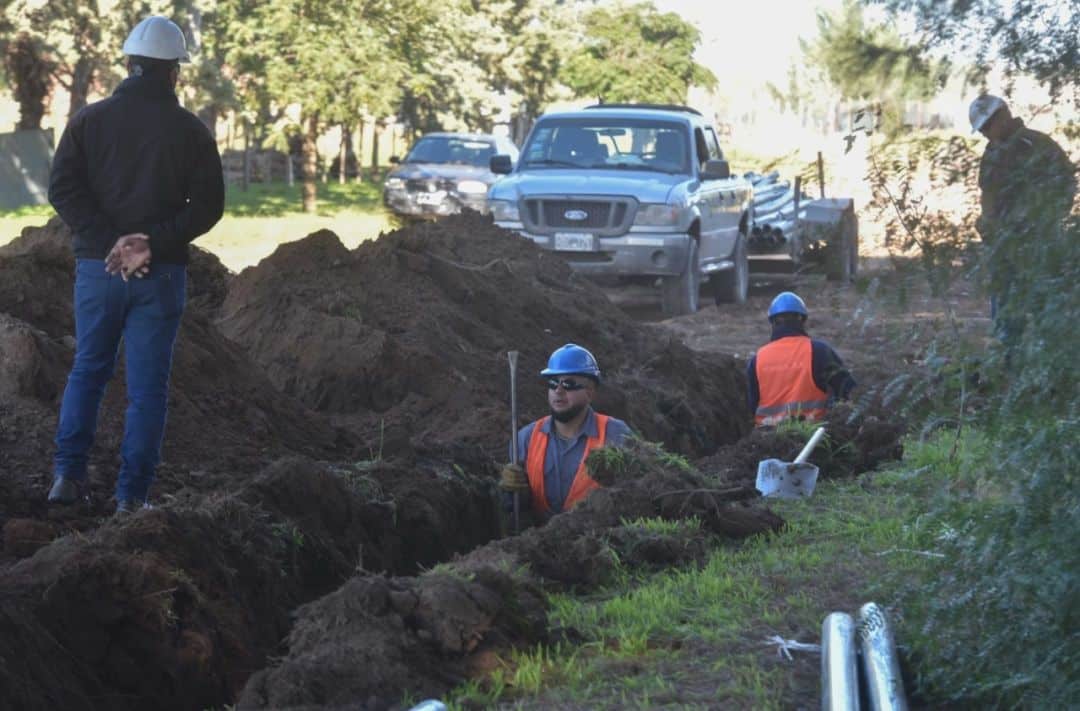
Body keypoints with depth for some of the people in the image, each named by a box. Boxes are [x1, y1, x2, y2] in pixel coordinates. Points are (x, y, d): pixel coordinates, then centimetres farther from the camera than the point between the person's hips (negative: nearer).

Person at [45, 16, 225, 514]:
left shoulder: (90, 119, 2)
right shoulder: (190, 131, -1)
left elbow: (62, 188, -6)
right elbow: (208, 205, -7)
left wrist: (109, 242, -11)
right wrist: (153, 243, -14)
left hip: (97, 267, 2)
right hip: (162, 274, -2)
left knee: (88, 369, 18)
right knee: (147, 384, 4)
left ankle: (68, 474, 10)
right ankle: (132, 495, 2)